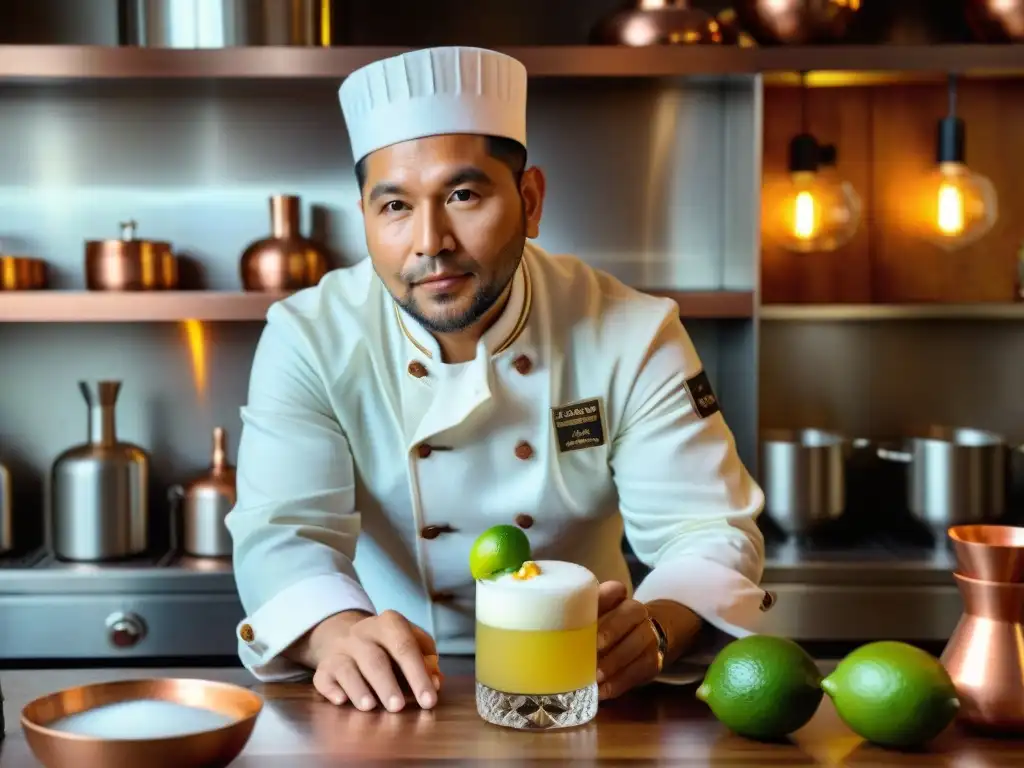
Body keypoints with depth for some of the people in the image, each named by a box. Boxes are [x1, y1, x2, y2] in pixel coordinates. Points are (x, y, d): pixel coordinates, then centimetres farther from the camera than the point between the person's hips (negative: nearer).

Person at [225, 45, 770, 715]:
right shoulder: (308, 340, -11)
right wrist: (340, 634, -42)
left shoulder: (632, 337, -9)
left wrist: (654, 627, -34)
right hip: (393, 697, 1)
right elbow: (283, 532, -20)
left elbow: (710, 533, -11)